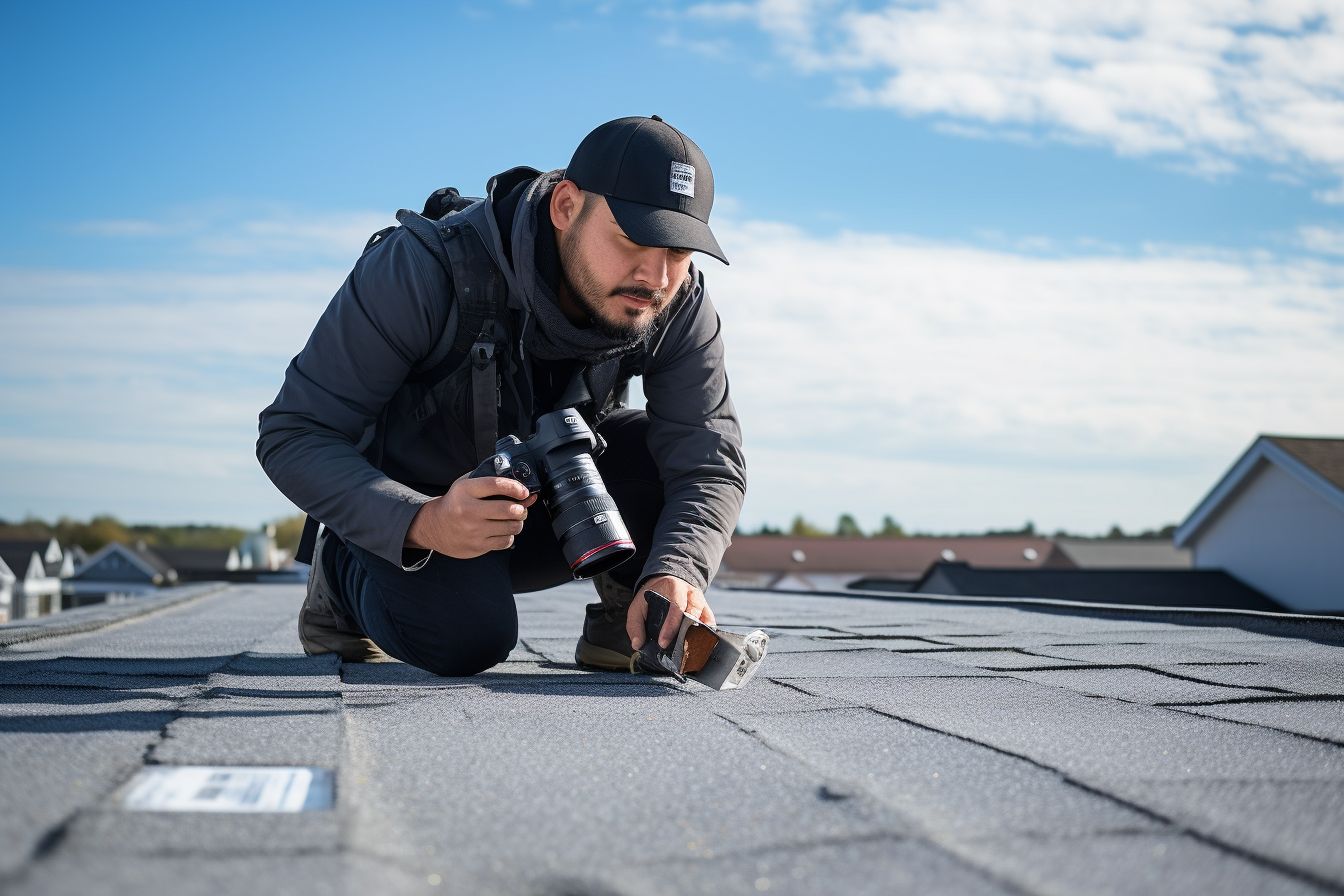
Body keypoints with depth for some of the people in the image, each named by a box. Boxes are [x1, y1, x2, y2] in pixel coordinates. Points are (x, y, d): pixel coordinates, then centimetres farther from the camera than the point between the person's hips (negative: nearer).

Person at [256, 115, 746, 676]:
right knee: (466, 637, -32)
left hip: (548, 513, 3)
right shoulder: (423, 269, -32)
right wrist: (423, 522, -47)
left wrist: (676, 572, -47)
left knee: (669, 452, -25)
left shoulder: (680, 309, -20)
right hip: (408, 517, -3)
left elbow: (709, 463, -24)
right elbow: (290, 435, -30)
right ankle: (343, 573, 2)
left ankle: (627, 625, 1)